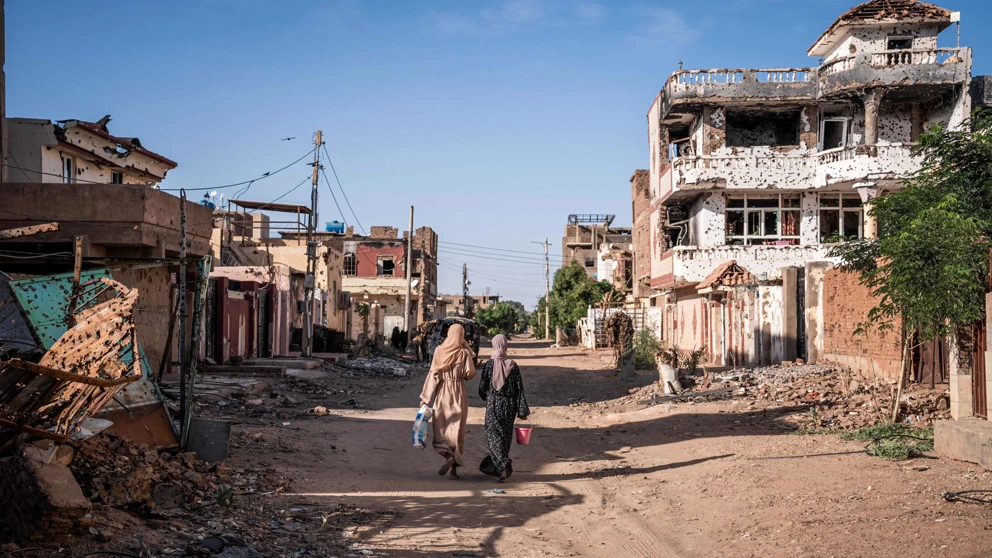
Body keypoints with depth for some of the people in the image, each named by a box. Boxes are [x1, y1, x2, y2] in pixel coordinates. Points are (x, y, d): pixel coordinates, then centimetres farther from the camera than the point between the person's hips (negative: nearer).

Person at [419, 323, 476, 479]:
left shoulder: (439, 350, -1)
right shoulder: (464, 352, -4)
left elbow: (433, 374, -3)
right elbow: (470, 373, -11)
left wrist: (425, 397, 1)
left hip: (442, 393, 0)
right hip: (459, 393, 0)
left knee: (441, 429, 7)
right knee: (456, 430, 5)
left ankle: (449, 457, -19)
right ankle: (454, 469, 4)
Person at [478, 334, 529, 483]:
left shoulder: (489, 365, -10)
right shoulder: (513, 366, -3)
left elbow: (482, 387, -5)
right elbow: (519, 389, -4)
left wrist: (486, 397, 19)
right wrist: (522, 411, 0)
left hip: (493, 405, -3)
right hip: (509, 406, 3)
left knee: (494, 435, -1)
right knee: (506, 436, 16)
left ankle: (504, 466, -19)